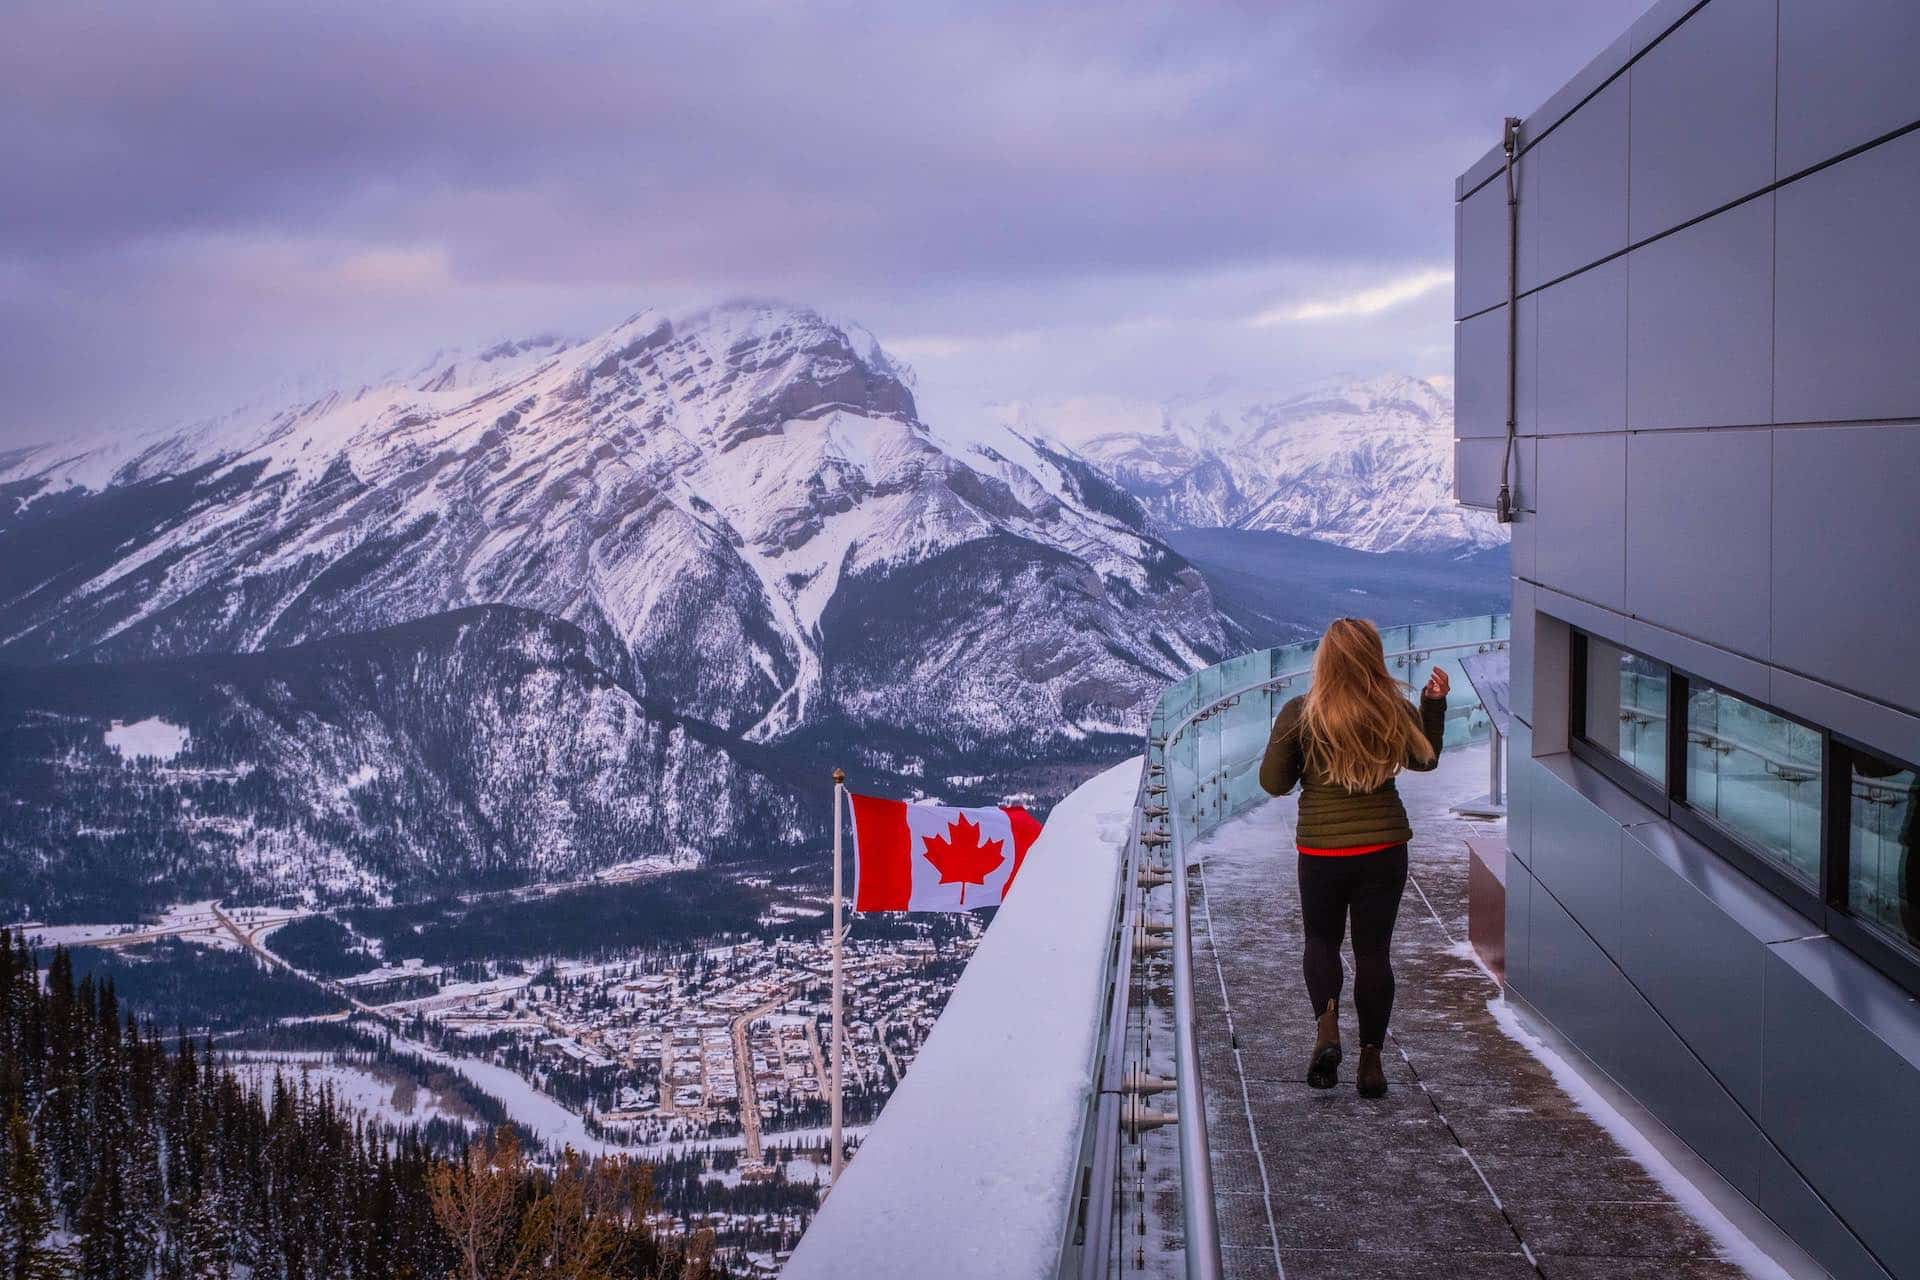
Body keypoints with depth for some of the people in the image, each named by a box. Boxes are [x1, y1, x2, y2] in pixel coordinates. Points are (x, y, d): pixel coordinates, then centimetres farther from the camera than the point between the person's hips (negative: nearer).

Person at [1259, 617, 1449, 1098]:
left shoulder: (1298, 714, -11)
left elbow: (1273, 782, -3)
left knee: (1322, 940, 18)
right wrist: (1434, 703, 19)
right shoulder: (1397, 712, -5)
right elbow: (1426, 759, 15)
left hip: (1322, 850, -1)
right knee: (1373, 950, 10)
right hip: (1385, 847, 1)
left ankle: (1327, 1025, -7)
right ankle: (1371, 1060, 10)